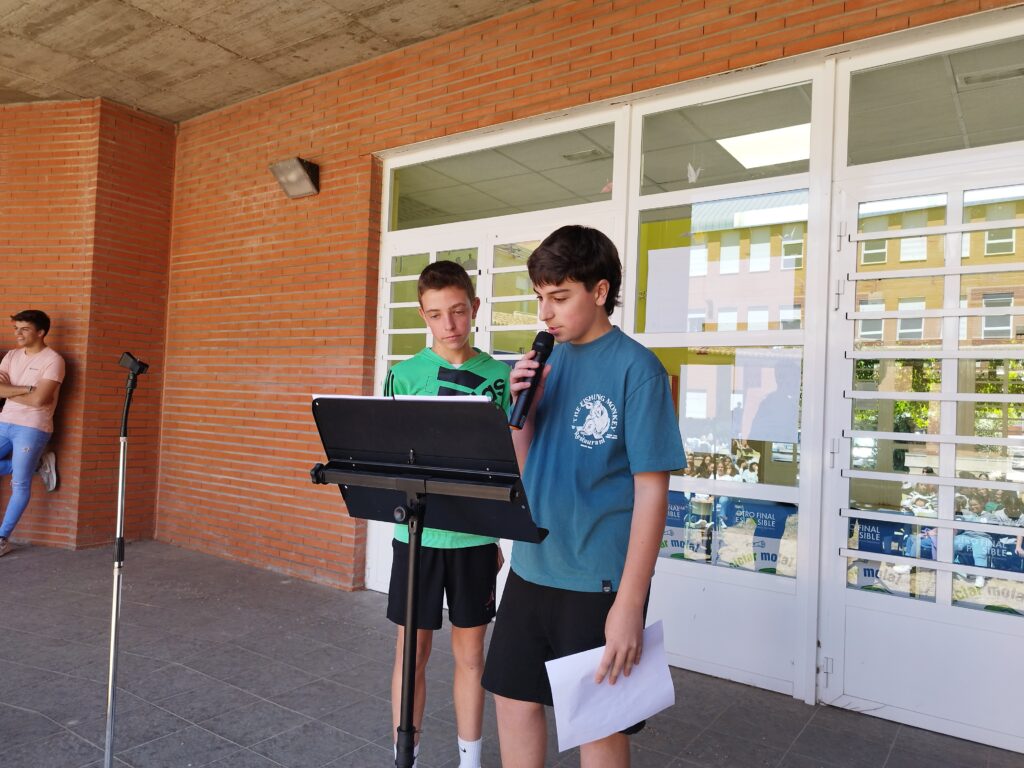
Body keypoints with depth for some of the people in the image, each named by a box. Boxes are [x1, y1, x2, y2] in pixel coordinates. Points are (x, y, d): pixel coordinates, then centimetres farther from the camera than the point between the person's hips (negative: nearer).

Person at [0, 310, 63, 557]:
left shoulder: (52, 360, -10)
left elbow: (38, 400, -19)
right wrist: (26, 389, -15)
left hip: (32, 429, -7)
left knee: (20, 484, -4)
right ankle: (36, 465, 15)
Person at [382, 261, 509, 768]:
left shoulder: (499, 377, 1)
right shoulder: (403, 375, -1)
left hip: (476, 536, 1)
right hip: (417, 533, 0)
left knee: (470, 653, 13)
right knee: (412, 650, 10)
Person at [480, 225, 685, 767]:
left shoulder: (636, 368, -12)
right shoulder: (547, 360, 6)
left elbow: (651, 491, -14)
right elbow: (522, 468, 8)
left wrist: (630, 602, -17)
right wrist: (523, 407, -10)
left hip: (600, 581, -6)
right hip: (531, 569, 6)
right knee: (515, 698, 17)